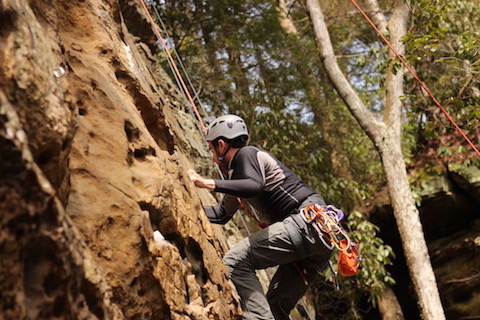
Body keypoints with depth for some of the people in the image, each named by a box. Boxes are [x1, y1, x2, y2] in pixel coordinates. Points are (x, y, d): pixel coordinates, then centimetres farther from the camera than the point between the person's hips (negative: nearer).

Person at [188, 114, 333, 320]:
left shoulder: (246, 154, -2)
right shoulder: (236, 172, 25)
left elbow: (256, 186, -24)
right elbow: (221, 214, 35)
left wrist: (209, 184, -21)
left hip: (307, 220, -10)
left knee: (234, 262, -17)